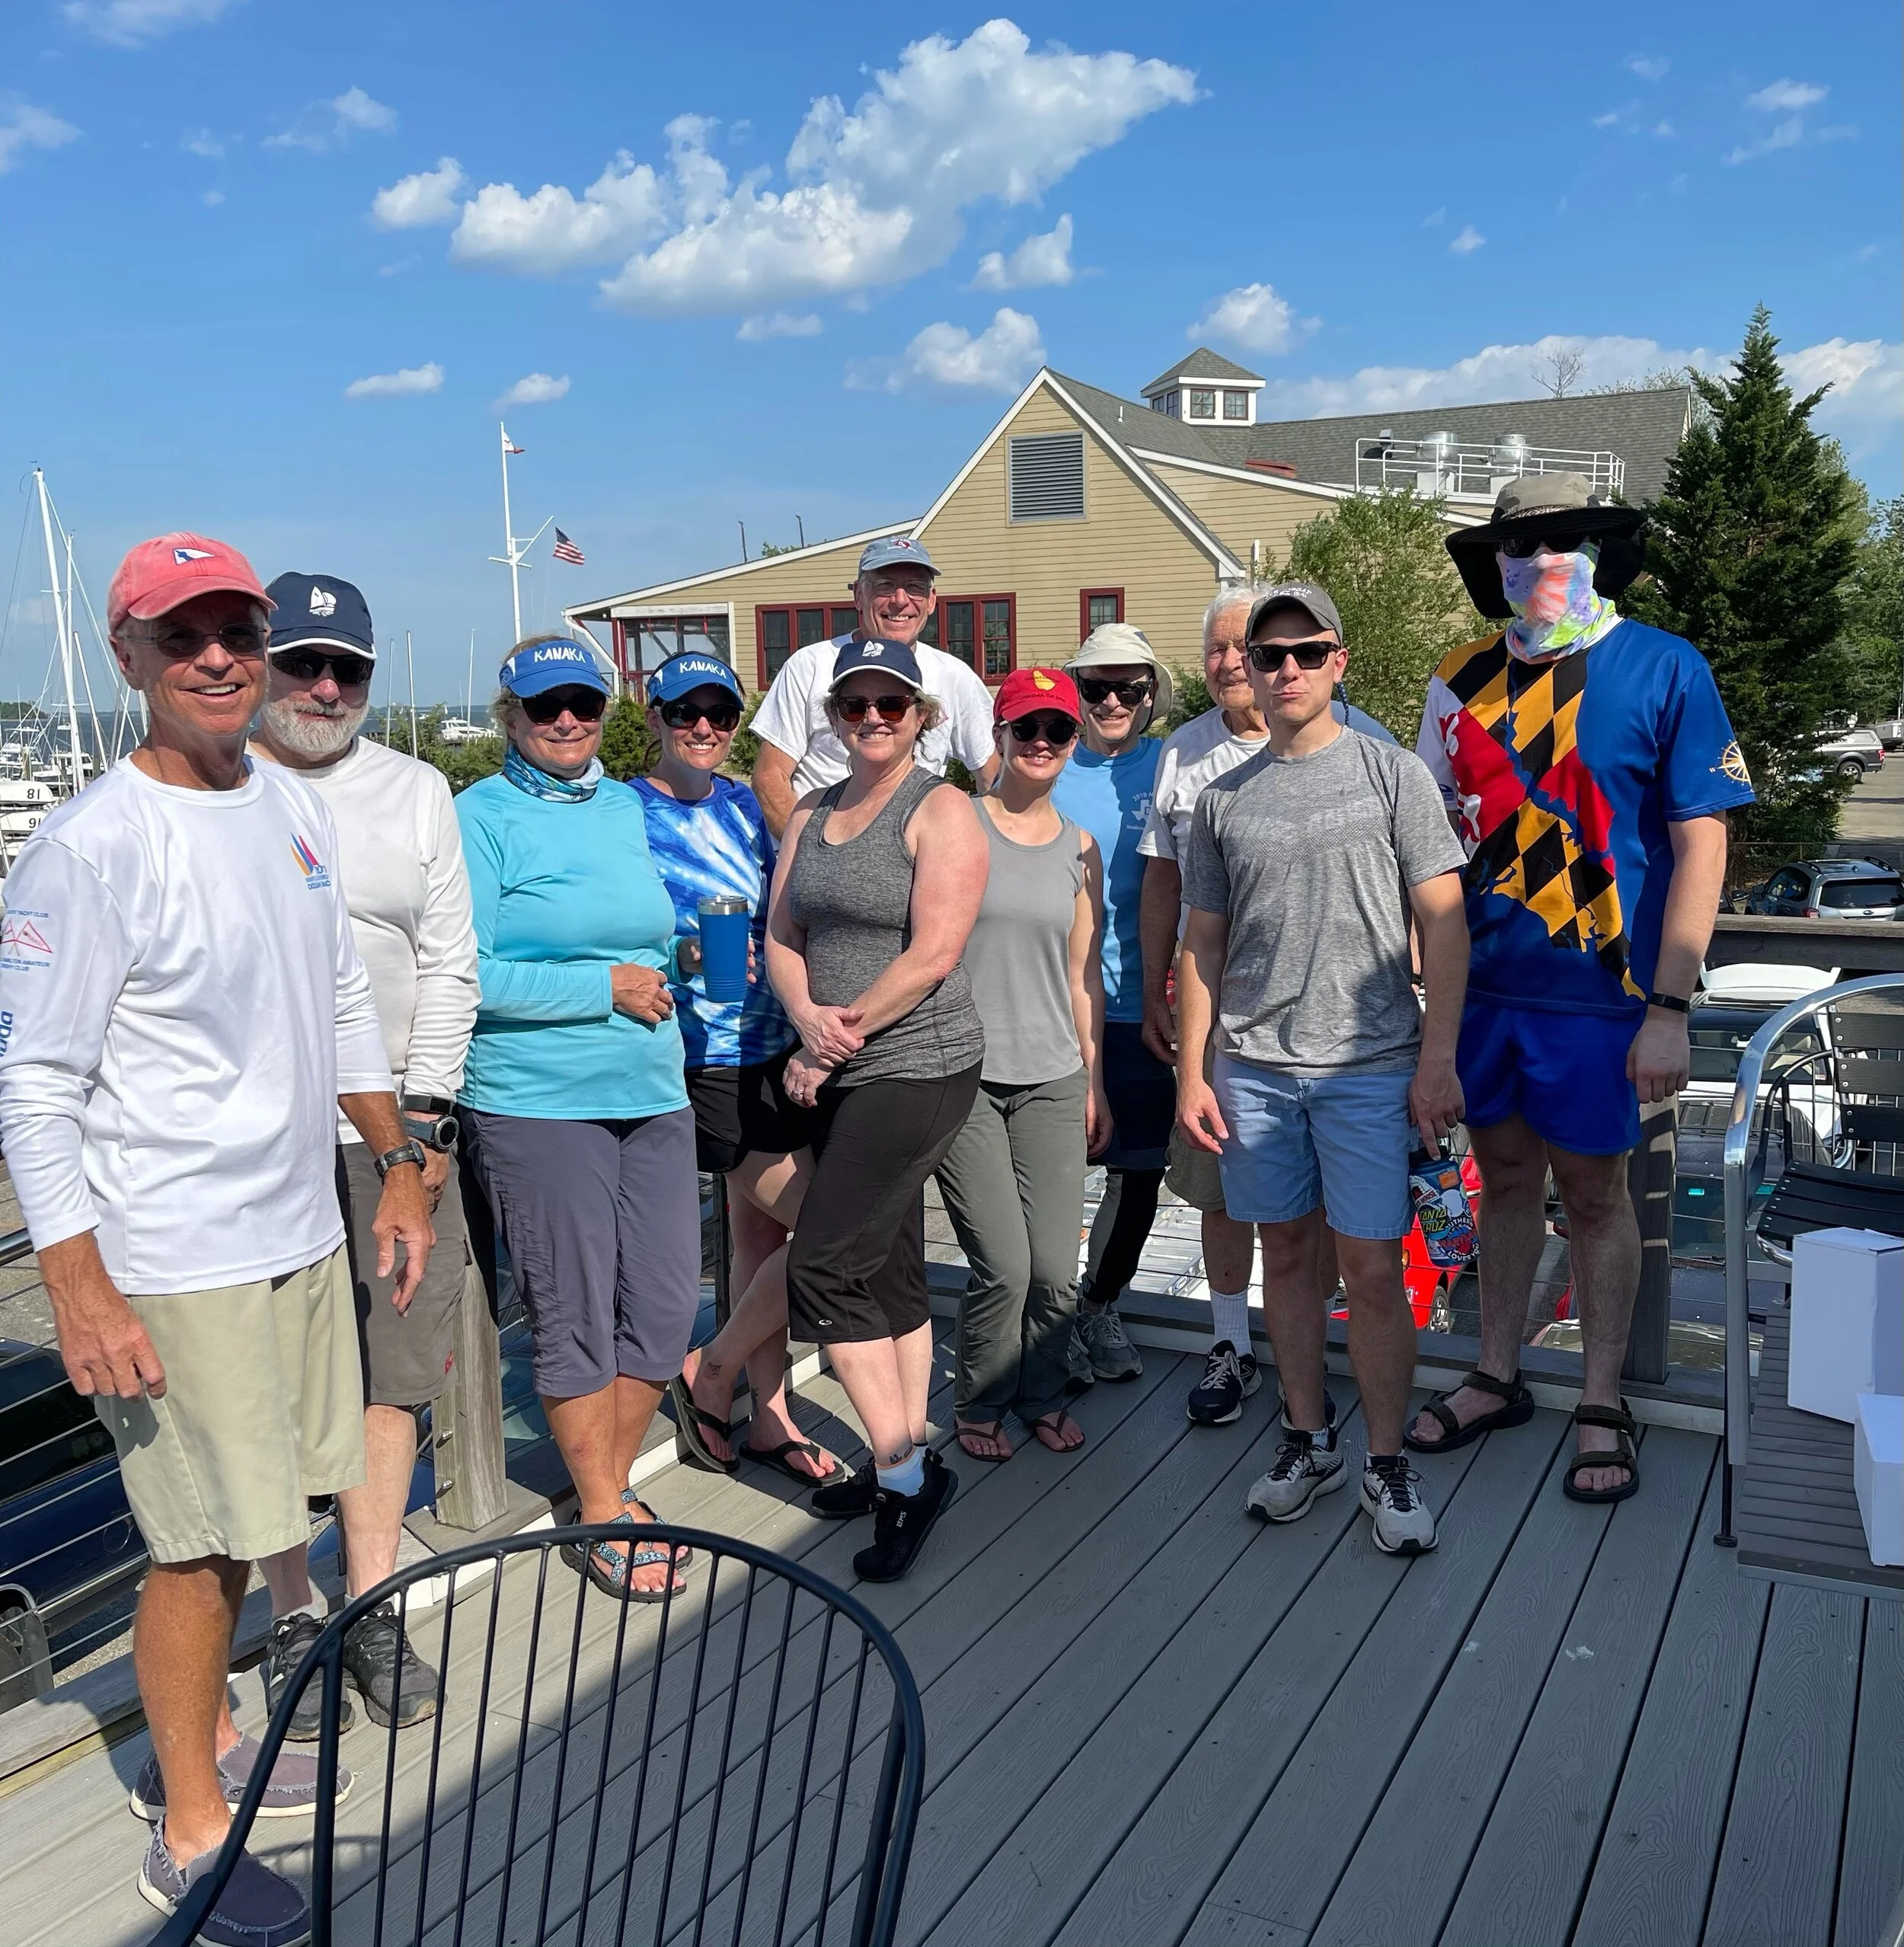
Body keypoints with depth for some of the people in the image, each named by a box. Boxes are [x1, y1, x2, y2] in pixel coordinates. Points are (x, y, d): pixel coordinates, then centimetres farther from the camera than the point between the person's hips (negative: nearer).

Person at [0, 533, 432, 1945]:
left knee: (245, 1519, 19)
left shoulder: (295, 807, 6)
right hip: (173, 1270, -7)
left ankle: (198, 1744, 40)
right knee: (207, 1541, 3)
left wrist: (399, 1168, 15)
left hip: (301, 1234, 7)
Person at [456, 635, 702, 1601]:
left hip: (653, 1093, 6)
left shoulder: (626, 808, 13)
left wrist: (682, 958, 8)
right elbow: (463, 976, -15)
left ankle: (611, 1483, 32)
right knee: (575, 1315, 4)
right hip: (537, 1106, -6)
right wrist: (604, 987, -15)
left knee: (665, 1304, 10)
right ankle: (601, 1519, 22)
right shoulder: (481, 816, -6)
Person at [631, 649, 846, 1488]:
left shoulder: (743, 804, 10)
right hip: (708, 1064, -6)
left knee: (761, 1231, 14)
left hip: (777, 1049, 7)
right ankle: (710, 1376, 10)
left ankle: (770, 1418, 27)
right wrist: (684, 958, -23)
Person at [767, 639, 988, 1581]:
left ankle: (904, 1466, 1)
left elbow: (933, 954, -17)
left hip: (917, 1070, -7)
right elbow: (781, 938, 9)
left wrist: (843, 1033, -12)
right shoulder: (811, 814, 13)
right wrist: (809, 1025, -11)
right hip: (843, 1077, 7)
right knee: (889, 1270, 13)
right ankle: (904, 1463, 24)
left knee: (823, 1268, -10)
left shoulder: (940, 810, -8)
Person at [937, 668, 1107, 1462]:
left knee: (1057, 1270, -1)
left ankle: (1042, 1396, 25)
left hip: (1053, 1080, 4)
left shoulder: (1081, 849, 12)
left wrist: (1094, 1082, 15)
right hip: (963, 1074, -3)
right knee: (1003, 1266, -8)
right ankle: (978, 1404, 18)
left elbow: (1082, 975, 16)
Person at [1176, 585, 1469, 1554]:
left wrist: (1438, 1058, -8)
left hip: (1369, 1064, -3)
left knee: (1373, 1267, -2)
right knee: (1286, 1254, 12)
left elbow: (1443, 922, -1)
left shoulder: (1391, 774, 2)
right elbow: (1202, 945, 12)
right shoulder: (1222, 798, 10)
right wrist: (1191, 1074, 6)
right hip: (1252, 1066, 3)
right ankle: (1309, 1441, 27)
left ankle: (1387, 1463, 14)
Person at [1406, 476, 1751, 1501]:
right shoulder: (1464, 679, 4)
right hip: (1482, 982, 4)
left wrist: (1669, 1010, -14)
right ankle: (1497, 1378, 32)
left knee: (1592, 1190, 8)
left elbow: (1700, 844, -9)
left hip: (1595, 990, -4)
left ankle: (1601, 1405, 25)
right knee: (1505, 1174, 16)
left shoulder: (1664, 669, -8)